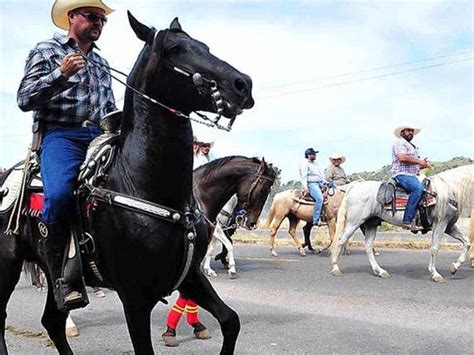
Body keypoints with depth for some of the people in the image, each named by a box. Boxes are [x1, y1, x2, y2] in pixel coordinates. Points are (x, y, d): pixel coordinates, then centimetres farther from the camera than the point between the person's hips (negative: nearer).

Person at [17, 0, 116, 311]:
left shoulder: (101, 62, 26)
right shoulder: (46, 51, 9)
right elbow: (25, 99, -2)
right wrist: (60, 73, -13)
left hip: (99, 136, 6)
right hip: (60, 135, -6)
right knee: (60, 194, -33)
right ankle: (63, 276, -21)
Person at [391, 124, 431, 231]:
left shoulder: (413, 147, 29)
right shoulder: (399, 142, -2)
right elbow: (402, 158, -19)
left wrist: (424, 164, 7)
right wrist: (419, 161, -11)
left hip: (412, 175, 10)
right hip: (402, 174, -10)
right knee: (418, 188, -32)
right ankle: (408, 221, -35)